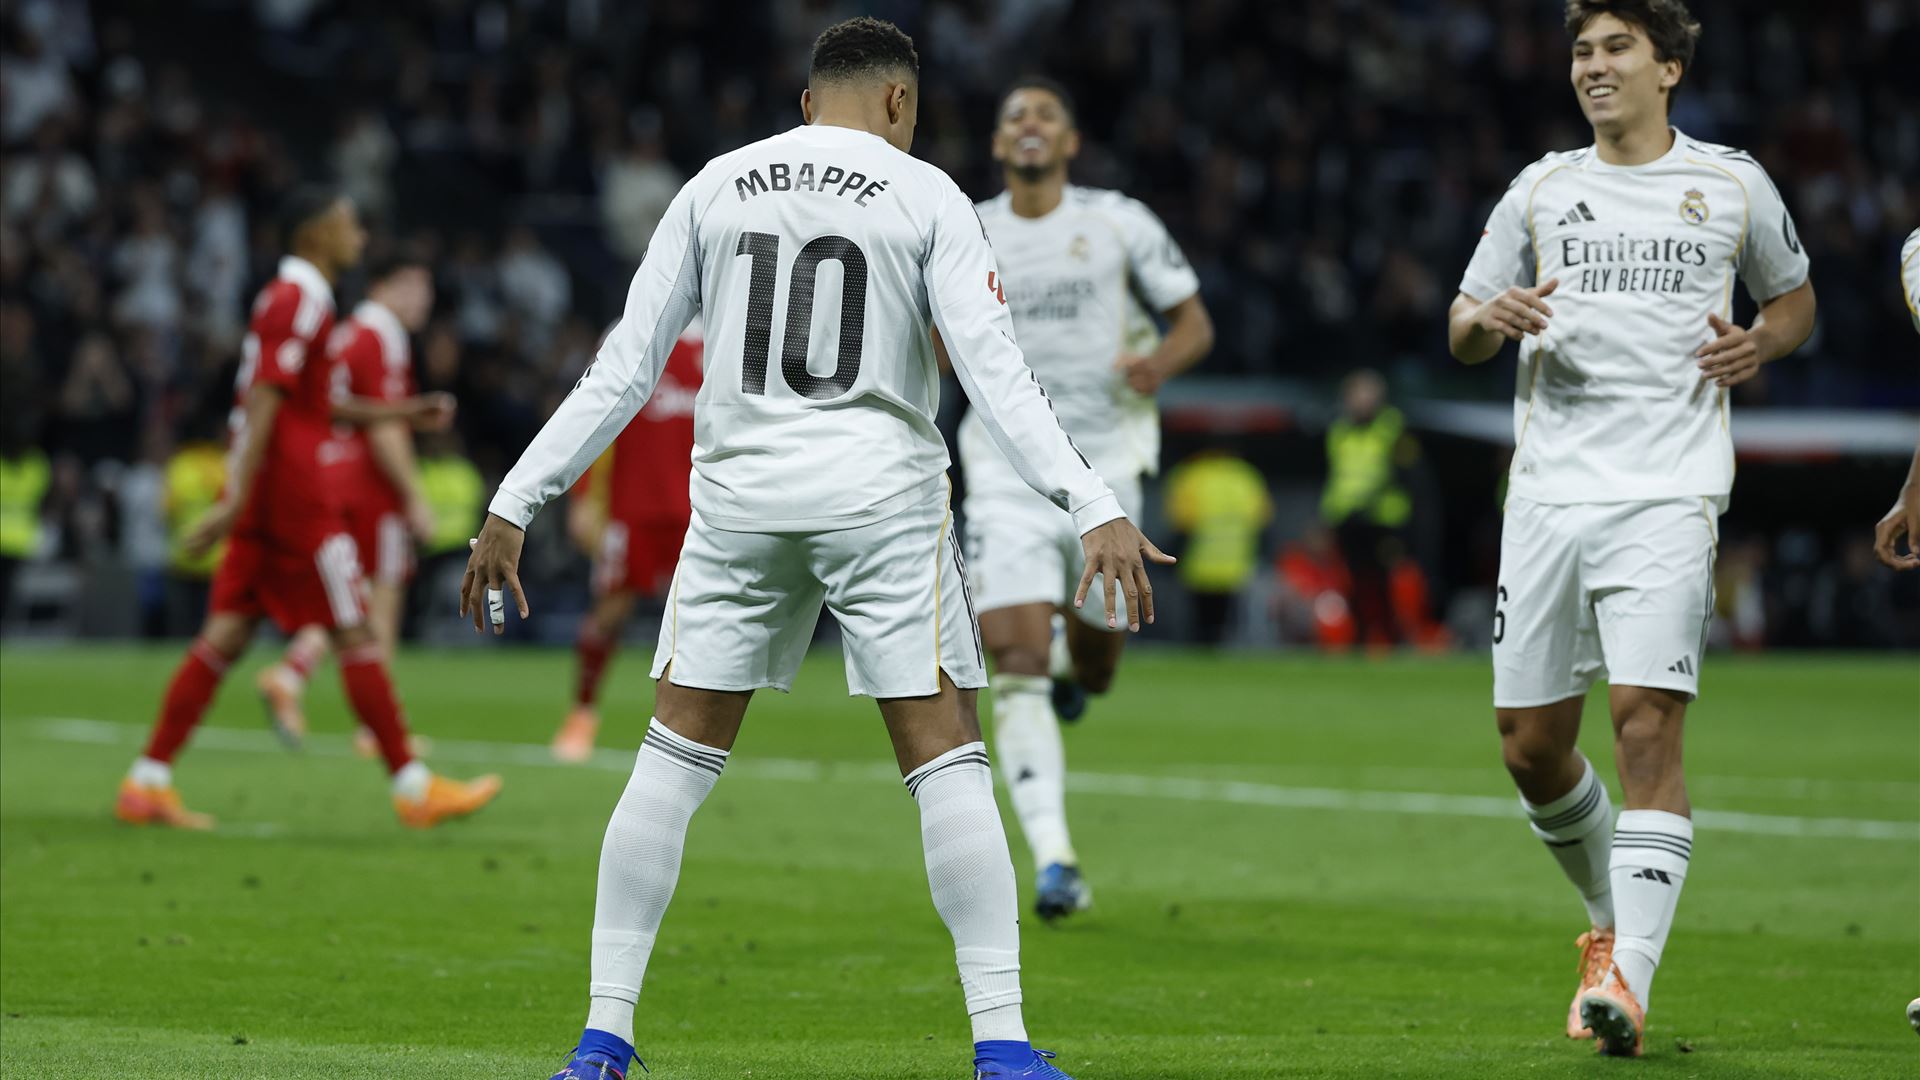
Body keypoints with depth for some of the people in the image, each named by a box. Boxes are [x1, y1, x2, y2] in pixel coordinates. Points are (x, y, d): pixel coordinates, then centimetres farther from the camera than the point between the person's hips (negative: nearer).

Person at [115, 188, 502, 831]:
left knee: (228, 635, 5)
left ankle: (147, 783, 1)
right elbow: (264, 403, -20)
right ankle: (414, 789, 0)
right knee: (355, 634, -4)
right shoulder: (299, 304, -12)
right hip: (293, 494, -10)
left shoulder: (289, 299, 19)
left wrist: (400, 413, 29)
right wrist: (238, 499, -26)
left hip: (263, 498, 10)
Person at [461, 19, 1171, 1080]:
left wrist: (514, 504, 10)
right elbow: (994, 370, -9)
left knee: (673, 761, 9)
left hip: (739, 495, 3)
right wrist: (1095, 508, -12)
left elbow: (624, 368, 6)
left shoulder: (715, 187, 8)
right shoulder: (924, 196, 0)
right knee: (948, 762, 0)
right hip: (881, 497, -2)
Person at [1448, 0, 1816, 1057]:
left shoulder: (1733, 185, 8)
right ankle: (1613, 920, 29)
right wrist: (1488, 318, -7)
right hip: (1546, 493, 3)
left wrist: (1758, 344, 0)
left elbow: (1793, 297, 22)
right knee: (1531, 746, 4)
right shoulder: (1542, 189, 13)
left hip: (1667, 494, -3)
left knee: (1647, 728, -17)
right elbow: (1461, 330, 17)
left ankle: (1628, 981, -20)